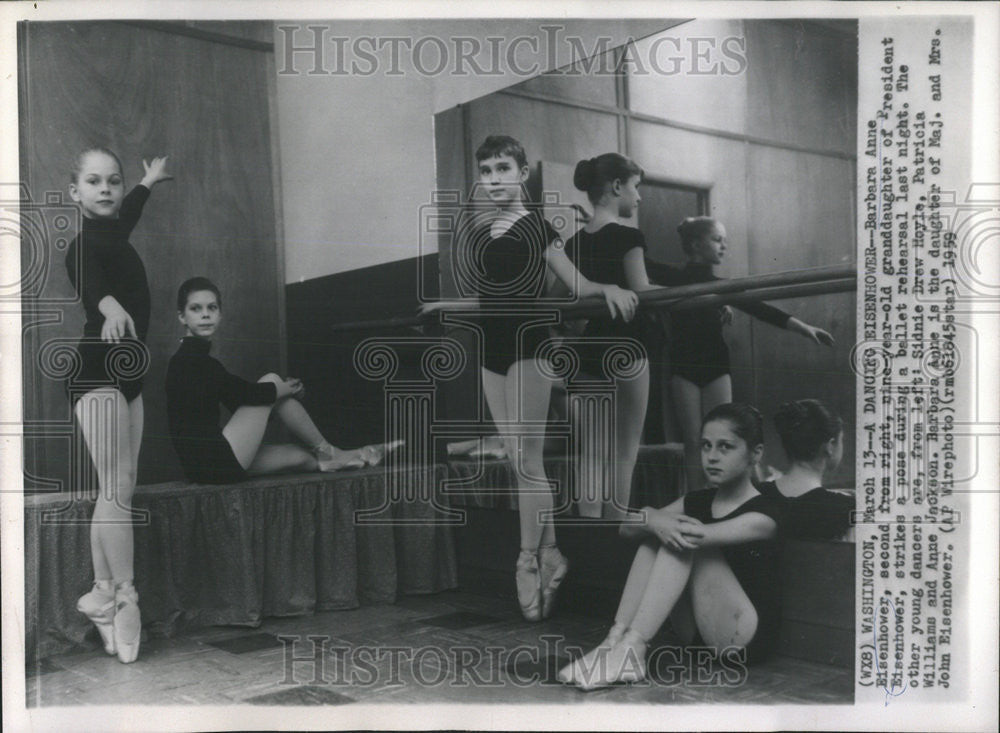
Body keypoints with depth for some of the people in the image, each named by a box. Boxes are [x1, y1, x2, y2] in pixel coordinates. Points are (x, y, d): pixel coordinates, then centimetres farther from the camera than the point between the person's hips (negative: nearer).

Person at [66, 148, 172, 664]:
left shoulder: (112, 232, 14)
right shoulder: (84, 243, -12)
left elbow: (126, 214, 39)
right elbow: (87, 278, -35)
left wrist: (150, 180, 58)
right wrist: (109, 304, -58)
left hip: (125, 378, 9)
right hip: (97, 376, -8)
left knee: (116, 491, 6)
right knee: (118, 490, -13)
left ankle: (102, 594, 12)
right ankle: (124, 597, -9)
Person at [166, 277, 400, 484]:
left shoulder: (196, 357, 19)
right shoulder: (190, 357, -12)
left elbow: (240, 400, 16)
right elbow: (247, 394, -17)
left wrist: (284, 391, 5)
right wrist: (279, 389, 1)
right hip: (216, 463, -9)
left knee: (299, 453, 14)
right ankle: (326, 452, 8)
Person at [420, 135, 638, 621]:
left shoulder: (534, 224, -5)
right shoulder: (470, 224, 9)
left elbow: (576, 285, -9)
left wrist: (609, 289, -26)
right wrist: (442, 306, 20)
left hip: (528, 345, -6)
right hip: (491, 348, 6)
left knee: (526, 458, -7)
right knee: (519, 460, 8)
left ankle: (529, 562, 2)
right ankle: (549, 554, 17)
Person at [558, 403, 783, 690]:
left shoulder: (765, 512, -10)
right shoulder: (697, 502, 9)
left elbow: (701, 535, -28)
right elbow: (627, 527, -4)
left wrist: (648, 514, -18)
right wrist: (655, 520, -26)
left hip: (747, 637, -6)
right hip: (698, 635, 6)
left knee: (684, 539, -23)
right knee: (657, 535, -11)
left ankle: (633, 646, -30)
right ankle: (617, 639, -21)